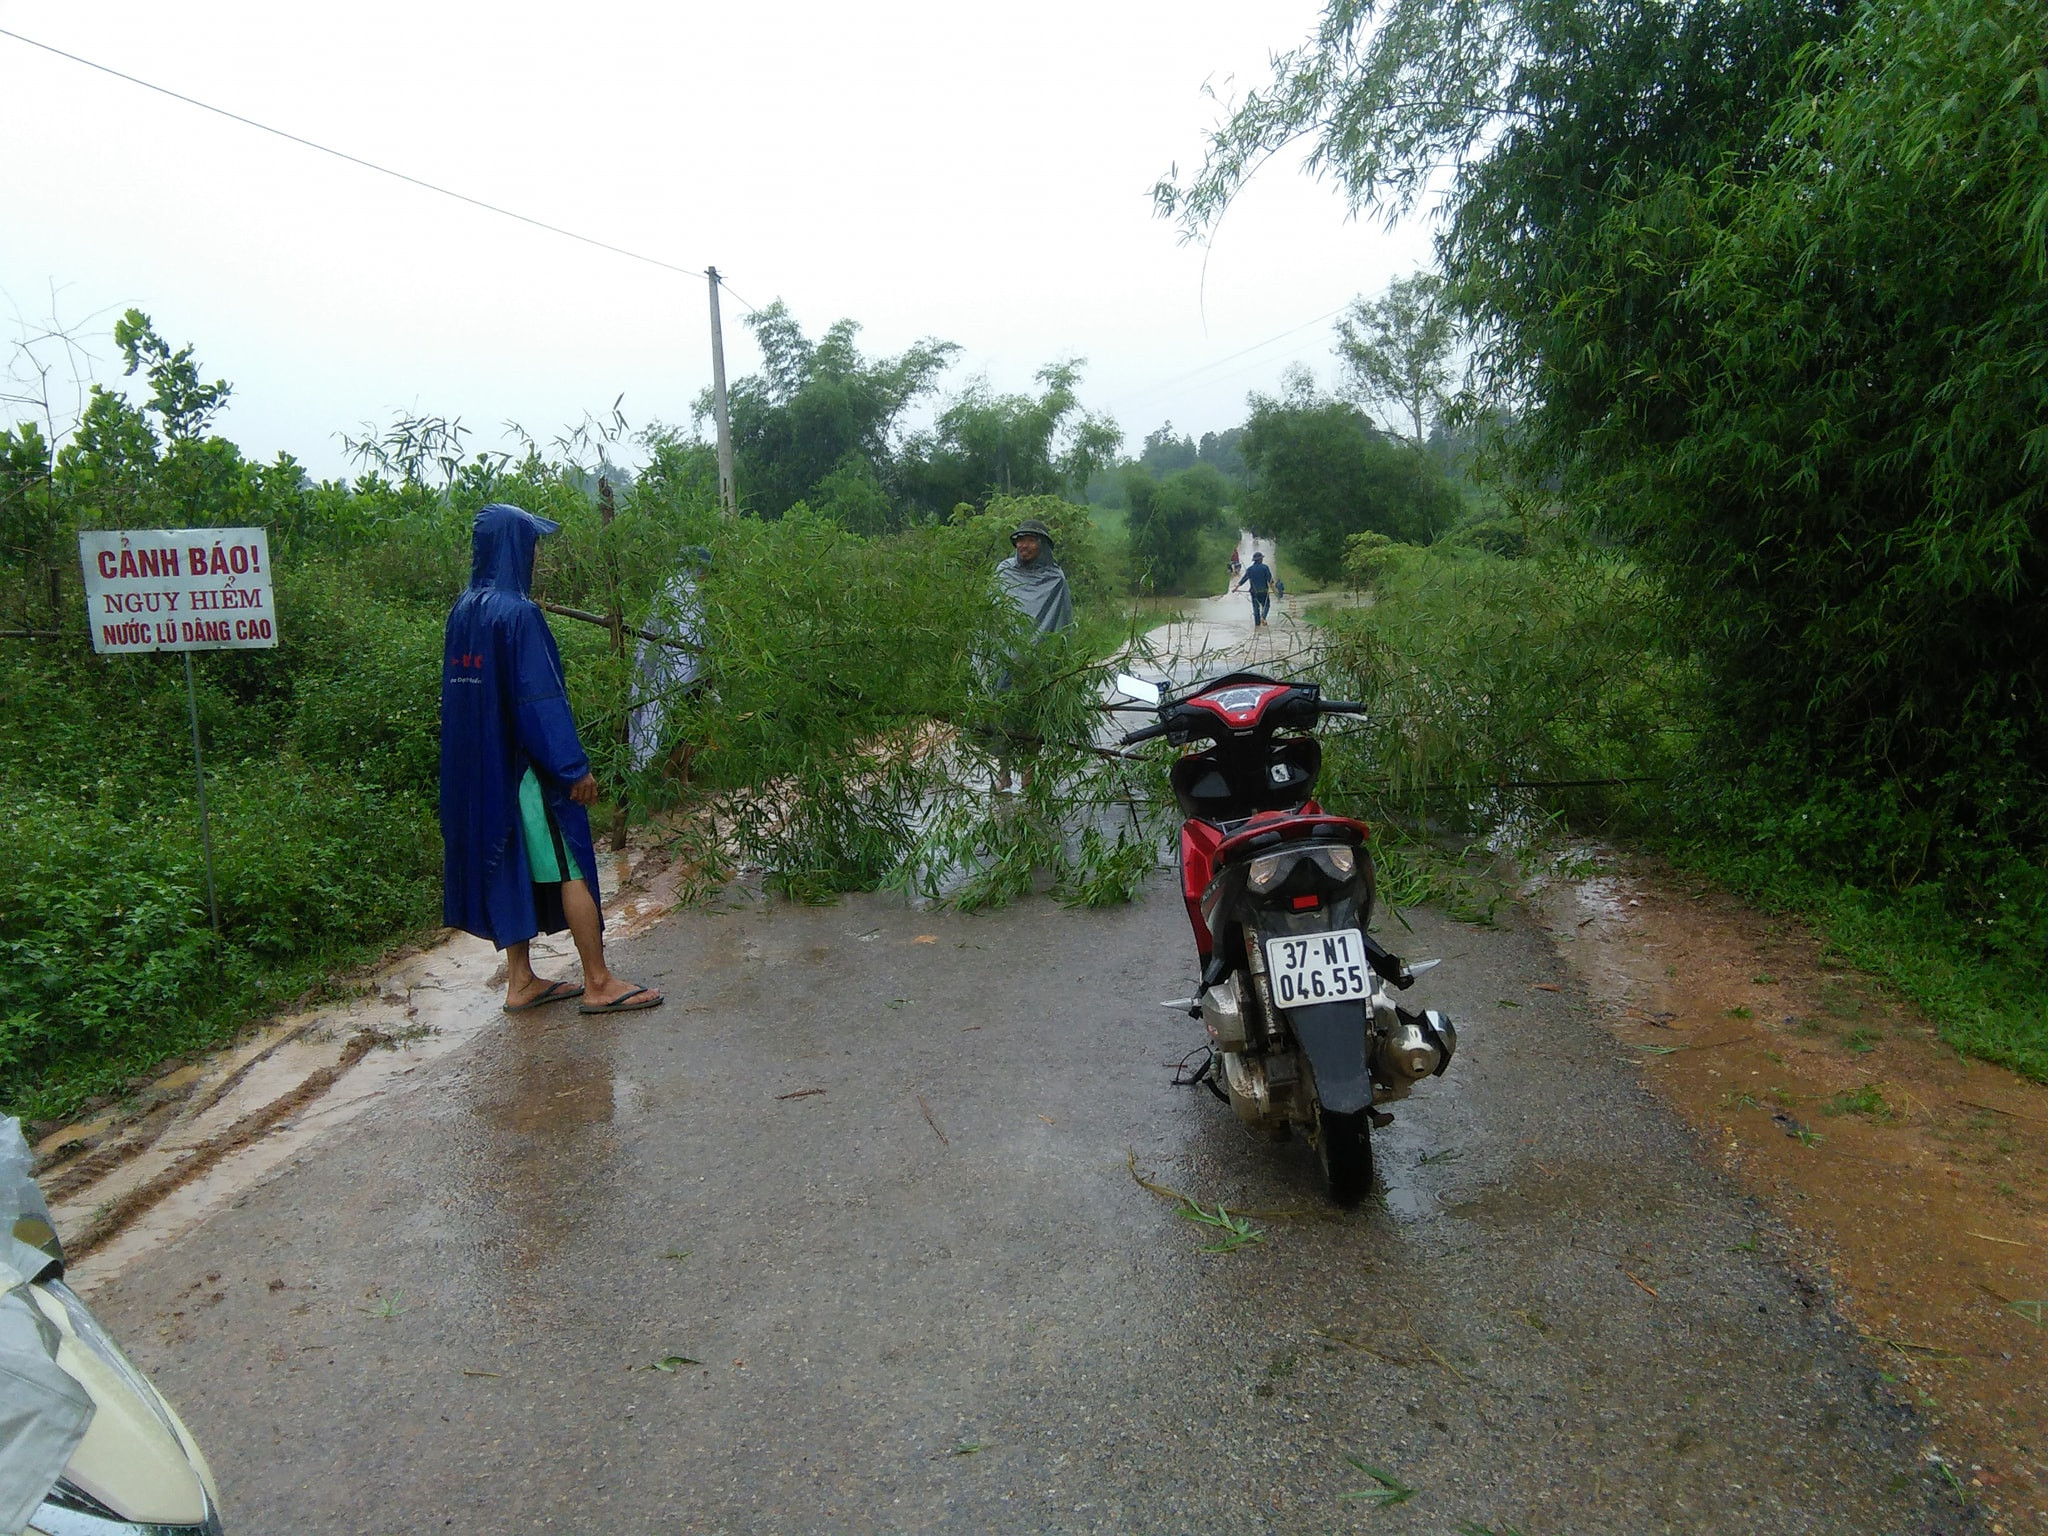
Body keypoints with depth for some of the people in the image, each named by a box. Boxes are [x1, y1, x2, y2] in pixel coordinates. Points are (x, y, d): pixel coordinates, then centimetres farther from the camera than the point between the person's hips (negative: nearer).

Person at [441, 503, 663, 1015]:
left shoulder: (463, 611, 8)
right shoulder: (517, 613, -18)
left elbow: (459, 688, 14)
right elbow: (541, 696, -20)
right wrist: (575, 766, -17)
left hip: (480, 764, 8)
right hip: (526, 762, -8)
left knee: (511, 865, 14)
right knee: (571, 868, -1)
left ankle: (521, 982, 20)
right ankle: (599, 984, 5)